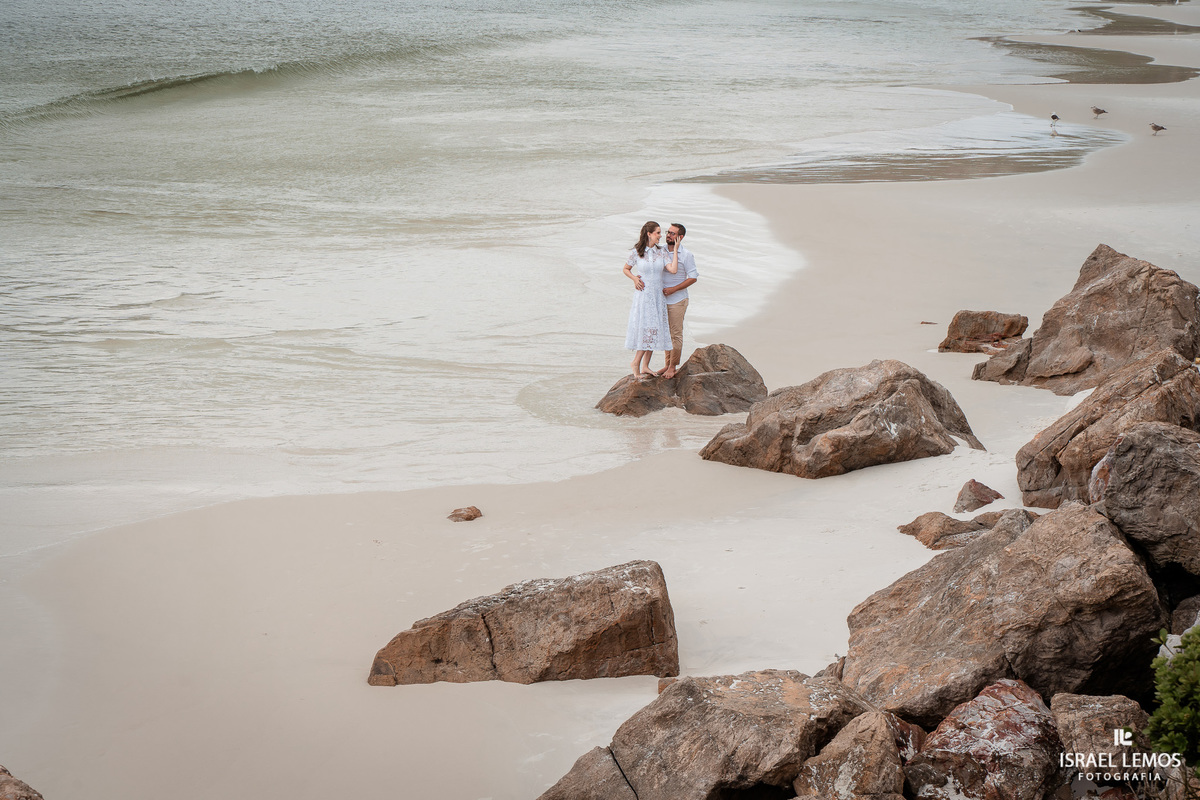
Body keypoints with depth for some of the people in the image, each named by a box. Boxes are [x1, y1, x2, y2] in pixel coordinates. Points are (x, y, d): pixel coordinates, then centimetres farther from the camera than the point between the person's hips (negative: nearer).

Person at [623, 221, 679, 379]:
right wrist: (635, 278, -11)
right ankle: (636, 362, 6)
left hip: (658, 295, 4)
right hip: (643, 294, -4)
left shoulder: (662, 252, 3)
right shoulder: (636, 252, -5)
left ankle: (645, 366, 13)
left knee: (654, 330, 5)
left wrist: (675, 249, -7)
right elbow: (626, 269, 7)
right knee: (647, 329, -9)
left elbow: (673, 269, -10)